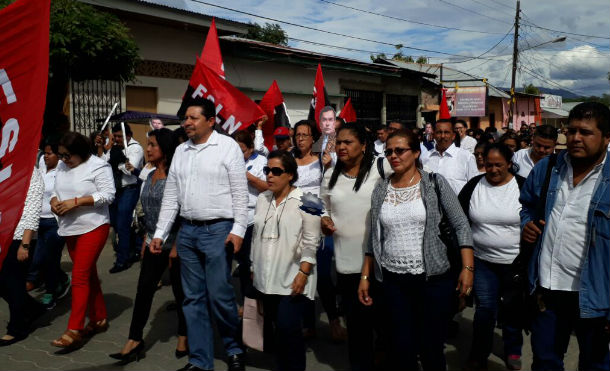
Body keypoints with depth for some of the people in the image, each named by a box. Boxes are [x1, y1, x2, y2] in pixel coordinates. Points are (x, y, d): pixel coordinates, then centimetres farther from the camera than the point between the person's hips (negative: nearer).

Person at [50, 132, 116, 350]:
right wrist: (54, 201, -6)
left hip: (93, 227, -7)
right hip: (70, 229, 8)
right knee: (88, 275, 14)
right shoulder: (62, 166, 10)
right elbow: (57, 190, 18)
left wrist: (76, 202, -22)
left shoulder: (98, 166, -12)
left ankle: (74, 330, -6)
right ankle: (99, 319, 25)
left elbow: (108, 195, -18)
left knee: (80, 277, -10)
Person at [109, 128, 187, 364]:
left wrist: (177, 245, -18)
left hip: (174, 244, -7)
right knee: (144, 289, 5)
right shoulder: (150, 176, 10)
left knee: (180, 291, 6)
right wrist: (146, 240, 15)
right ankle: (134, 341, 11)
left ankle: (183, 337, 22)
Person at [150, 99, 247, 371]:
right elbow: (170, 196, 13)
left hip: (218, 229, -5)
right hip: (187, 231, 6)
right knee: (193, 297, 9)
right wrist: (160, 233, 9)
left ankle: (234, 349, 21)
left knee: (219, 294, -4)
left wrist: (238, 230, -14)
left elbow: (240, 192, -8)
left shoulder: (227, 146, -5)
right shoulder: (180, 151, 11)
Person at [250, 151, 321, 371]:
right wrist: (253, 267, 14)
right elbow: (256, 236, 14)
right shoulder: (262, 199, 8)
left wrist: (303, 273, -16)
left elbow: (310, 243, -11)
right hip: (267, 277, 6)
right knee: (274, 328, 12)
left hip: (293, 277, -5)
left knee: (288, 328, -10)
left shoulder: (305, 202, -9)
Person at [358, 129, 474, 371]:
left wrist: (467, 268, -12)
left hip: (433, 279, -2)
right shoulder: (380, 190, 5)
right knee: (401, 349, 8)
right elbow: (374, 238, 10)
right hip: (393, 281, 3)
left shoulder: (435, 183, -4)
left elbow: (461, 226, -4)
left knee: (431, 349, 5)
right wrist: (365, 276, 7)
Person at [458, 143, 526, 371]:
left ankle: (513, 352, 35)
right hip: (483, 260, 1)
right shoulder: (474, 185, -1)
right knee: (485, 308, 1)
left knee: (513, 309, 13)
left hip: (515, 262, 0)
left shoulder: (523, 186, -6)